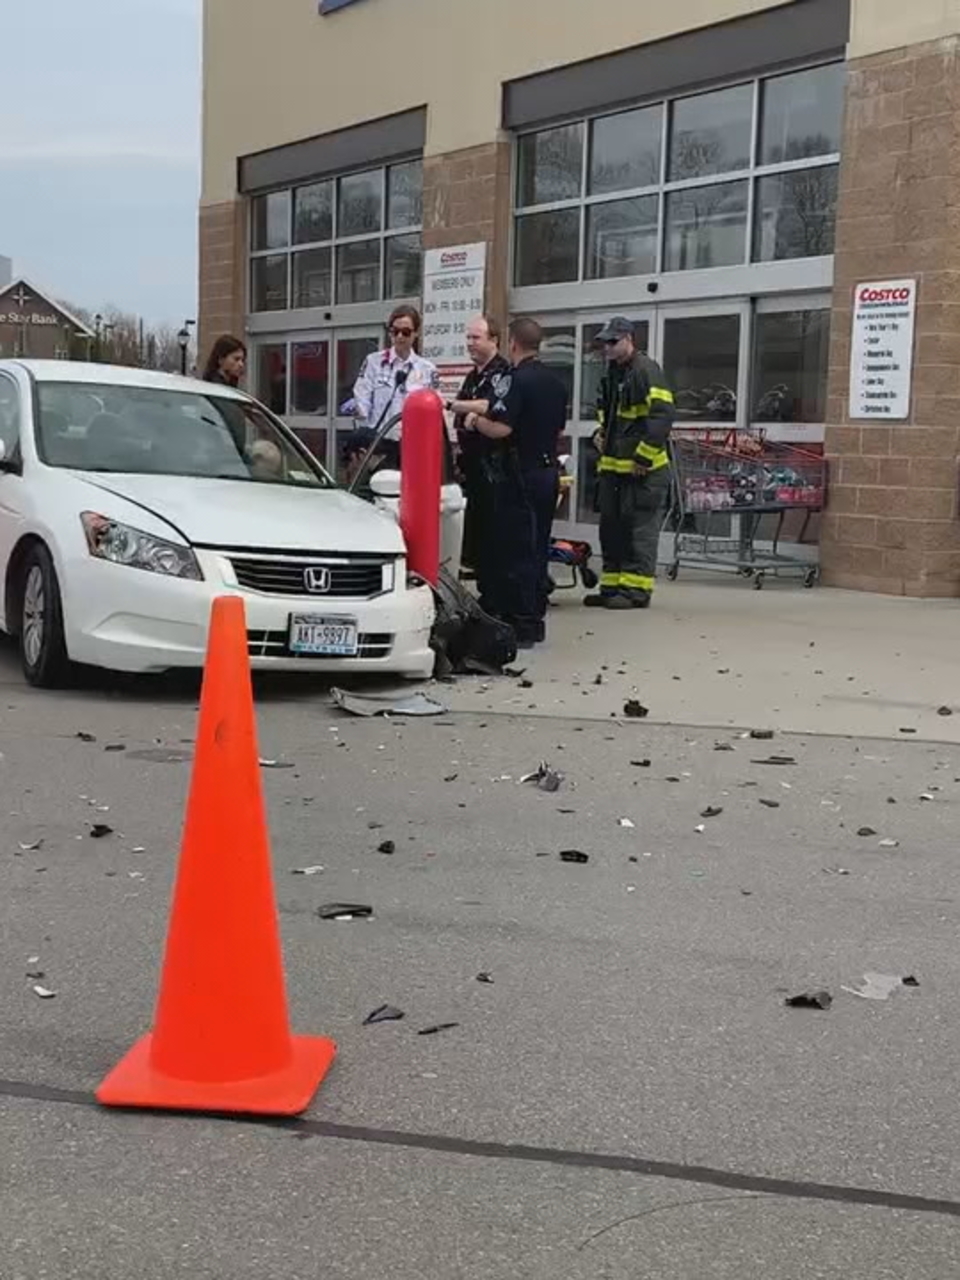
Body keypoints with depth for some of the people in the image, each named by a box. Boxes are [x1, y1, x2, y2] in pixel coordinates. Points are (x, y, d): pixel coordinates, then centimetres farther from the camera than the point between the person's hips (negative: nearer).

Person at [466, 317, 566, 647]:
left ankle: (522, 625, -3)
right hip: (548, 470, 8)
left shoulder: (516, 380, -15)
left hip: (520, 473, -8)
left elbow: (501, 428, -22)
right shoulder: (555, 382, 12)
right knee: (538, 548, 14)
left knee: (516, 550, -4)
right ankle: (536, 618, 19)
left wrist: (474, 420, -5)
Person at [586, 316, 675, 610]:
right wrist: (601, 432, 14)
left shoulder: (646, 370, -11)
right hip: (612, 465, 10)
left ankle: (637, 589, -3)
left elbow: (663, 415, -20)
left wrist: (643, 457, -19)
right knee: (611, 528, 12)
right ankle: (612, 586, 19)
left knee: (640, 530, -6)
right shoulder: (612, 373, 17)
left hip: (642, 469, -10)